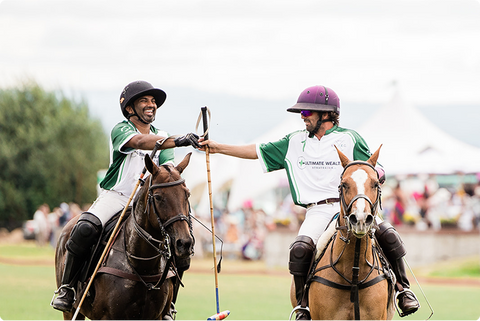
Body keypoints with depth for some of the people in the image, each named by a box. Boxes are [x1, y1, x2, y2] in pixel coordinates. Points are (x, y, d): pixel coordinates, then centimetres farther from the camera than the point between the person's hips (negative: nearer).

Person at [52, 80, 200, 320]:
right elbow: (140, 142, -26)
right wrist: (178, 141, -40)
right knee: (86, 229, -33)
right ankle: (66, 288, -17)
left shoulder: (162, 138, 15)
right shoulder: (120, 130, -3)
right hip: (116, 196, -5)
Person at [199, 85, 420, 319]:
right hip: (318, 211, 2)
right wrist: (216, 147, 17)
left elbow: (376, 171, 7)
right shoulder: (295, 142, 16)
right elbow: (257, 152, 20)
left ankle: (403, 289, -6)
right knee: (300, 248, -28)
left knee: (387, 235, -24)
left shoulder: (350, 139, 7)